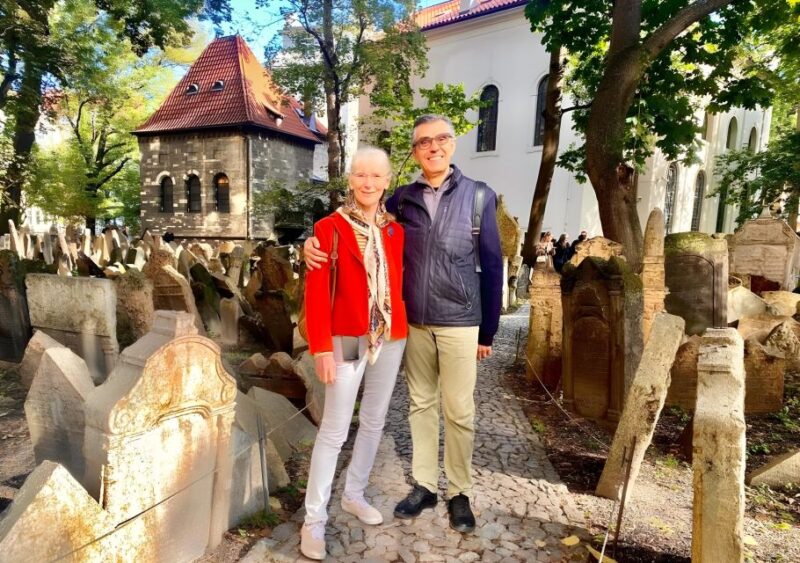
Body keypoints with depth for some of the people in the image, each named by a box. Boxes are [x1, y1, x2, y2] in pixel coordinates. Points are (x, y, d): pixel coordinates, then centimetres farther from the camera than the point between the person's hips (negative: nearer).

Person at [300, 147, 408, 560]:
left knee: (374, 421, 16)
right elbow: (316, 291, -11)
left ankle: (354, 495, 37)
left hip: (391, 338, 5)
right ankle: (314, 519, 19)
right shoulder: (329, 227, -7)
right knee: (335, 429, 2)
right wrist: (321, 348, -15)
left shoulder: (395, 231, 7)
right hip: (348, 339, -5)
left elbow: (399, 283, 9)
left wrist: (402, 326, -1)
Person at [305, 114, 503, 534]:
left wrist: (488, 330, 0)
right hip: (414, 323, 3)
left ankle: (459, 493, 26)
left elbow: (492, 266, 0)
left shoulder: (479, 196, -1)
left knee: (458, 411, 7)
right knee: (420, 405, 14)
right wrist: (317, 243, -17)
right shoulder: (402, 199, 3)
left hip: (459, 324, -2)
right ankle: (423, 485, 31)